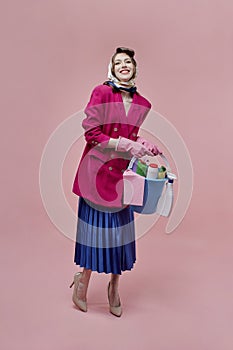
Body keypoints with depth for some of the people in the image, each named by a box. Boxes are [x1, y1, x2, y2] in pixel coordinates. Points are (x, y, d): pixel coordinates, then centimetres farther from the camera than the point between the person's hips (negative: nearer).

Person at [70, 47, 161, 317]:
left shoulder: (143, 104, 8)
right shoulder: (101, 93, -6)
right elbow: (91, 133, -11)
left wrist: (144, 145, -1)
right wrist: (126, 145, -17)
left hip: (123, 173, 4)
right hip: (97, 170, -4)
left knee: (119, 229, 9)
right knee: (95, 226, 3)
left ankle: (114, 287, 28)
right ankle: (83, 280, 28)